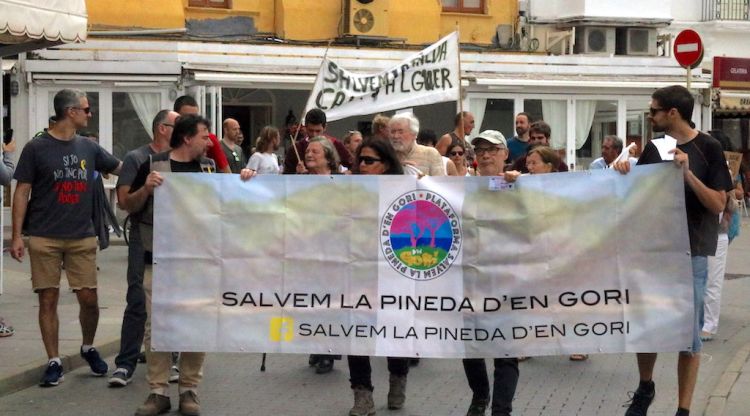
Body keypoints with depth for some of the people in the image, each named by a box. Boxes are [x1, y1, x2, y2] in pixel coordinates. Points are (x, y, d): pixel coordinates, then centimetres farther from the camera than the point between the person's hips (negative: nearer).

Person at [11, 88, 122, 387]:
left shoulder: (88, 148, 9)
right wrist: (16, 236, -6)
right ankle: (54, 362, 10)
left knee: (89, 299, 2)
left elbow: (123, 168, 17)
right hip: (44, 239, -3)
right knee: (48, 300, 1)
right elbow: (22, 192, -1)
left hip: (82, 238, 3)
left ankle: (88, 348, 27)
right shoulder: (37, 148, -3)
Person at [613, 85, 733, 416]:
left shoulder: (708, 148, -8)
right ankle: (645, 388, 35)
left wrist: (687, 173, -24)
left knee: (688, 332, 1)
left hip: (690, 252, -5)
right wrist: (624, 172, -7)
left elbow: (718, 204, -12)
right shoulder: (653, 149, 6)